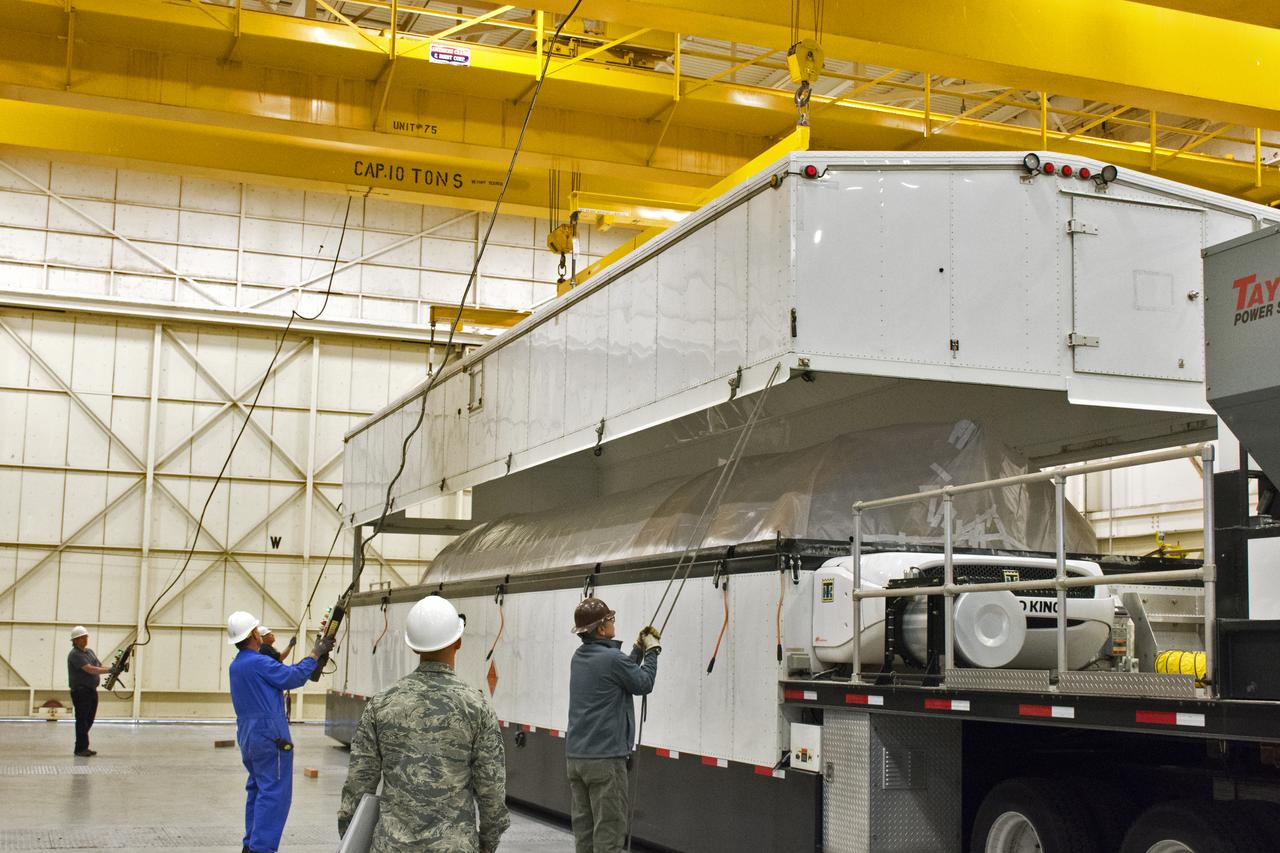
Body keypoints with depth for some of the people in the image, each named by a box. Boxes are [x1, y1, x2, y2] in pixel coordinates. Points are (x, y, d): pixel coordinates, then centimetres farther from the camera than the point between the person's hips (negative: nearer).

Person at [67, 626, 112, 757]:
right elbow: (90, 669, -22)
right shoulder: (75, 654, -13)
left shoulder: (89, 651, 15)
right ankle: (80, 749, 3)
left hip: (92, 691, 8)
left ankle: (83, 747, 21)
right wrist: (110, 670, -23)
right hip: (80, 691, -8)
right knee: (82, 720, -3)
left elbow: (100, 666, 13)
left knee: (89, 720, 12)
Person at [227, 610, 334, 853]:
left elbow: (282, 673, 12)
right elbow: (293, 678, -12)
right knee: (274, 793, -6)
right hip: (269, 735, -10)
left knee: (257, 789, 18)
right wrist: (315, 654, -1)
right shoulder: (258, 662, -18)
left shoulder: (237, 664, 12)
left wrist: (313, 659, 10)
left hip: (247, 733, 10)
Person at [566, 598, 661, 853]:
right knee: (609, 829, -4)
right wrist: (652, 650, 10)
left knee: (583, 827, 11)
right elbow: (643, 684, -2)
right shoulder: (612, 658, -16)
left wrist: (639, 649, 16)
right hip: (605, 758, -8)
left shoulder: (579, 657, 9)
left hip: (575, 755, 8)